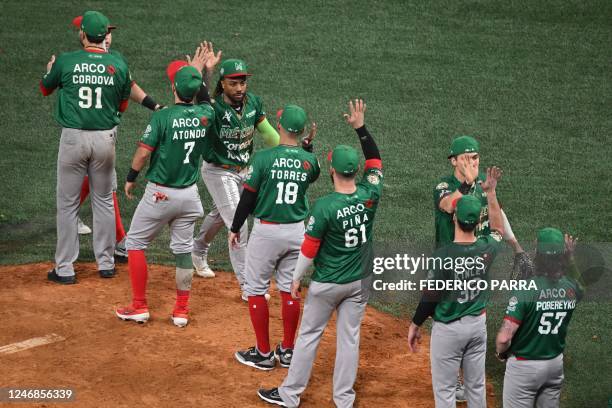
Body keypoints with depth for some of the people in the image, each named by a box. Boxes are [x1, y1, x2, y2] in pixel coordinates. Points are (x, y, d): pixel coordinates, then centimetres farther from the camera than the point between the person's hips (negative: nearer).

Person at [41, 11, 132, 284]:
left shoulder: (65, 62, -7)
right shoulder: (119, 65, -3)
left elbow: (45, 89, 13)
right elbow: (123, 106, 8)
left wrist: (50, 69, 33)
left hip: (73, 138, -2)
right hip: (105, 138, 2)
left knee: (67, 203, 7)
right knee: (104, 200, 16)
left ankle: (65, 269, 8)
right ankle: (106, 263, 22)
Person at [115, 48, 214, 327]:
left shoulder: (162, 117, -19)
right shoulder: (207, 115, -5)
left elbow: (143, 152, -16)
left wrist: (130, 179, 0)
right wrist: (198, 73, 25)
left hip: (160, 194, -4)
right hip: (189, 194, 4)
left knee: (135, 243, 11)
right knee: (183, 249, 14)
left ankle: (139, 307, 11)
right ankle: (181, 311, 18)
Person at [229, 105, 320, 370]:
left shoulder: (263, 158, -15)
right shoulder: (309, 160, -4)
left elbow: (248, 197, -9)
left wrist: (235, 228, 4)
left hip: (266, 231, -4)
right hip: (296, 231, 4)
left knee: (255, 289, 9)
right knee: (289, 289, 14)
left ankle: (263, 354, 11)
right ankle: (287, 351, 22)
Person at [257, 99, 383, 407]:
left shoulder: (324, 206, -23)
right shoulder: (369, 196, -12)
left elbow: (309, 249, -15)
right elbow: (375, 160, 5)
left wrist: (297, 278, -1)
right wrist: (360, 127, 4)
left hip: (327, 283, -4)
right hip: (360, 282, 4)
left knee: (308, 335, 10)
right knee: (349, 338, 12)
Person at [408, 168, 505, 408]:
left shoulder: (442, 256, -23)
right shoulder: (486, 249, -9)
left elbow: (430, 298, -16)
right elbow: (498, 230, 16)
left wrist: (415, 325, -1)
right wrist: (491, 193, 20)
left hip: (448, 329, -5)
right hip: (478, 325, 5)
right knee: (476, 386, 17)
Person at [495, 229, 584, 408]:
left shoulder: (526, 289, -24)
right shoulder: (572, 289, -8)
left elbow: (504, 338, -25)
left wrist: (500, 353, -5)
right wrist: (571, 259, 16)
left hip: (524, 364, -5)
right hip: (556, 364, 5)